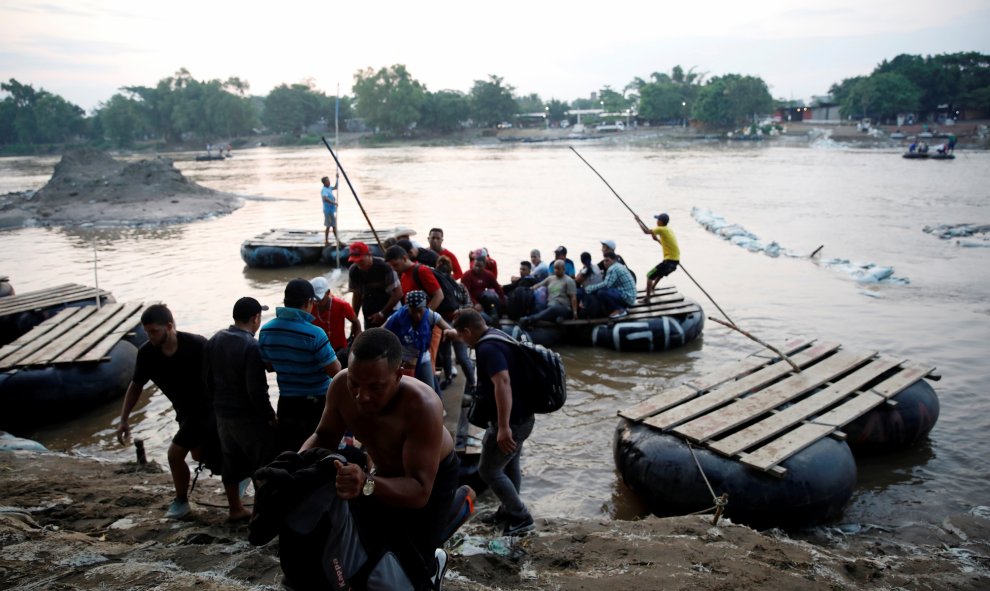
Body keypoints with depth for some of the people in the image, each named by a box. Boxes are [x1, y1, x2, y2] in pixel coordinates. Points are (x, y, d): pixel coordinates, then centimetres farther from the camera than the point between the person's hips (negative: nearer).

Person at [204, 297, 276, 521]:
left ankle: (235, 509, 32)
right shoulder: (251, 346, -23)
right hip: (249, 417, -8)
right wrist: (270, 415, -13)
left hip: (223, 413, 8)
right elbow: (257, 389, -24)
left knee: (231, 461, 19)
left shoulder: (214, 341, 3)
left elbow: (209, 379, 12)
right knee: (264, 463, 4)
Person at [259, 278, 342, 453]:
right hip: (317, 403, -4)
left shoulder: (266, 331, -5)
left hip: (286, 403, 5)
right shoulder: (315, 334, -23)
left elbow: (269, 366, 9)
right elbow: (335, 371, -18)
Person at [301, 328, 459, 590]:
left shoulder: (422, 406, -42)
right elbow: (324, 436, -8)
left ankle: (433, 564, 34)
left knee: (411, 568, -2)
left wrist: (367, 484, -61)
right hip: (385, 472, 5)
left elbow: (420, 492, -43)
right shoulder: (341, 386, -27)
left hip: (433, 477, -5)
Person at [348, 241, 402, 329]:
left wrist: (382, 313, -15)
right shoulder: (353, 271, -5)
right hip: (369, 315, 4)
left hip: (389, 312, -4)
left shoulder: (384, 267, -20)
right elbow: (356, 295, 8)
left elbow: (398, 293, -17)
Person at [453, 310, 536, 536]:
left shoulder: (487, 348, -23)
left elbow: (503, 383, -35)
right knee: (509, 466, 22)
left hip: (511, 421, -10)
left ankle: (521, 517, 10)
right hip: (521, 416, 10)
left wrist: (503, 427, -38)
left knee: (488, 470, 1)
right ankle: (508, 511, 36)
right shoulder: (498, 337, 10)